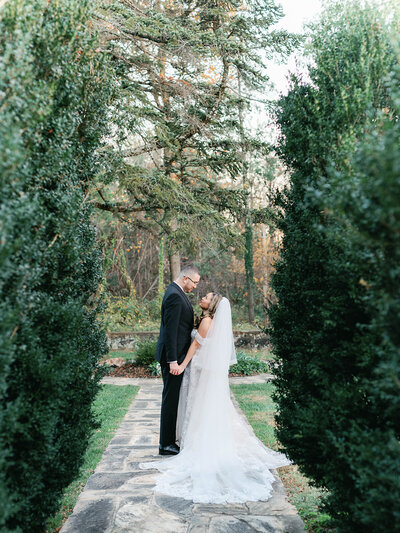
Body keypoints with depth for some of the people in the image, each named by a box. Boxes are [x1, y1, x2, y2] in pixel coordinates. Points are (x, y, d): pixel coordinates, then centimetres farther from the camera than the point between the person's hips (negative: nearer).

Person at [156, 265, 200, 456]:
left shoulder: (177, 293, 13)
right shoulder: (174, 296, -19)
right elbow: (170, 330, -23)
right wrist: (172, 360, -24)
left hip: (176, 355, 11)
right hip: (173, 356, -11)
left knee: (172, 398, 16)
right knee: (170, 398, -2)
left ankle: (169, 440, 26)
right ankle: (166, 444, 7)